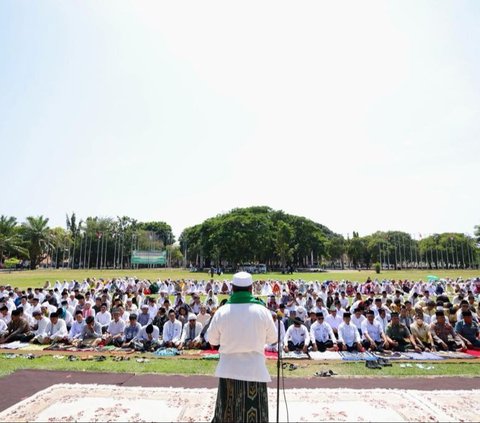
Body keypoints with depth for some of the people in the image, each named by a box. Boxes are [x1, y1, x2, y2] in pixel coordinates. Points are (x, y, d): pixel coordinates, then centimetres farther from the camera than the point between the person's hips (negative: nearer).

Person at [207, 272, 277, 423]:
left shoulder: (221, 312, -11)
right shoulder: (262, 311, -11)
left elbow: (212, 340, 2)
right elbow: (272, 338, 2)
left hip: (229, 370, 1)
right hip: (254, 369, -1)